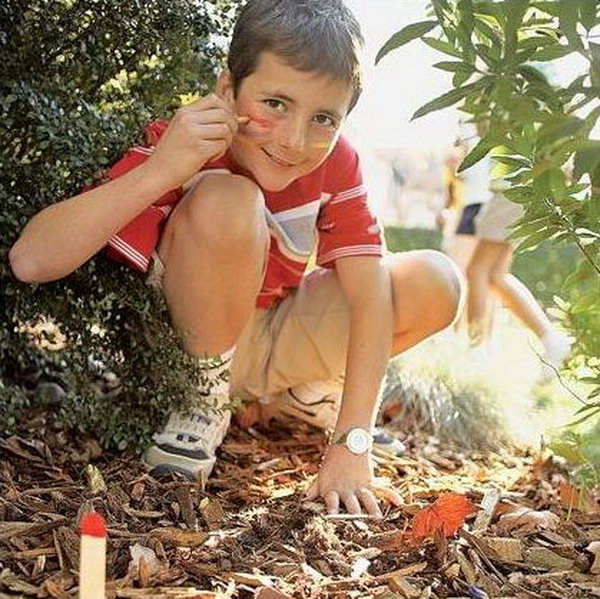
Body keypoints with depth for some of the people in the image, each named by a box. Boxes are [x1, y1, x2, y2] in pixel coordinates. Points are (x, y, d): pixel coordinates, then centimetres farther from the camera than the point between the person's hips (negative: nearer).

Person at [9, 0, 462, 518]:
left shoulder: (334, 162, -15)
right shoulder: (180, 148, -27)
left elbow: (369, 291, -20)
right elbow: (30, 261, -38)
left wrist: (352, 442, -28)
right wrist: (160, 173, -48)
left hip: (280, 343, 5)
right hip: (191, 347, -4)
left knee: (435, 284, -15)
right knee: (227, 199, -33)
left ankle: (306, 390, 12)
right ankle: (209, 397, -11)